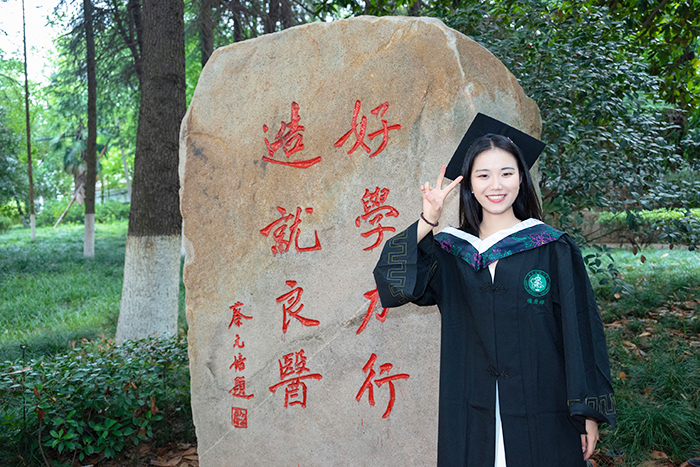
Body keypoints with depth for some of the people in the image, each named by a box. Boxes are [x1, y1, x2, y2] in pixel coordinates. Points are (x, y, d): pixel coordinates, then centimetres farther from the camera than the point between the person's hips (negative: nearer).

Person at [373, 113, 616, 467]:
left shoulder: (553, 249, -2)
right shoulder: (450, 252, 4)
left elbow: (581, 331, -2)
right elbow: (393, 283, -10)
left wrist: (589, 411, -3)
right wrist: (427, 222, -18)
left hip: (543, 417, -1)